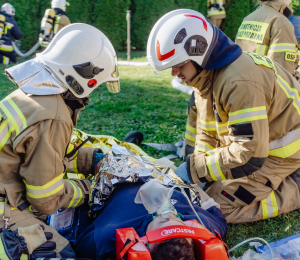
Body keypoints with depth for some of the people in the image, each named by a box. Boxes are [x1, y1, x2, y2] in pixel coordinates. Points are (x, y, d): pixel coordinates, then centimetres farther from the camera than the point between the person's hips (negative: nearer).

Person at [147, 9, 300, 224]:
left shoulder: (239, 83, -32)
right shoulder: (205, 75, 1)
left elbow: (249, 154, -33)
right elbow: (208, 132, 9)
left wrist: (194, 169, -27)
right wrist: (198, 162, -7)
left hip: (278, 153, -9)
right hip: (253, 143, 10)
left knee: (219, 206, -12)